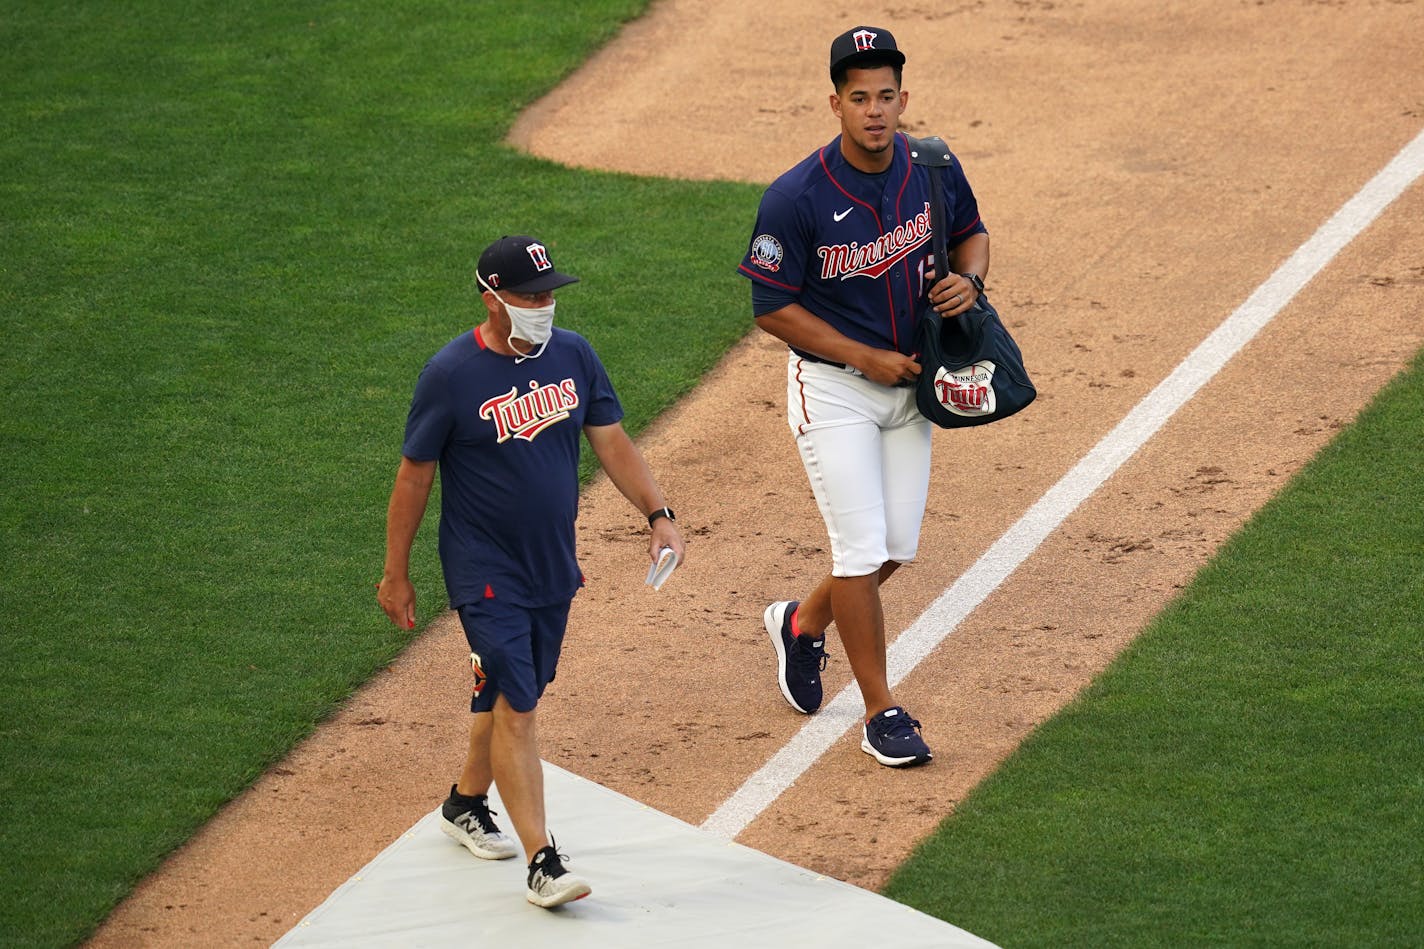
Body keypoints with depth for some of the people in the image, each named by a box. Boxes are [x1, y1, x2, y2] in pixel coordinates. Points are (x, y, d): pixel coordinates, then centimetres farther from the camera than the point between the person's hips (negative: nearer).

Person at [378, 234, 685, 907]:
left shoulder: (572, 355, 0)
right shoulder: (452, 374, -15)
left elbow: (610, 440, 7)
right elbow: (414, 475, -8)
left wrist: (657, 513, -5)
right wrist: (396, 574, -4)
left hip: (554, 568, 6)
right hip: (486, 573, -6)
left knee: (511, 696, 17)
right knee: (513, 708, -11)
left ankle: (466, 804, 40)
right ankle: (543, 863, -13)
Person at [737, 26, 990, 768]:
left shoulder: (934, 170, -8)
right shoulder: (796, 198, -22)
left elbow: (972, 232, 11)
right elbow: (773, 308, -15)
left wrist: (969, 279, -12)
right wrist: (866, 358, -18)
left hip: (909, 382, 5)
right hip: (833, 388, -5)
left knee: (896, 547, 12)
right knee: (862, 548, -6)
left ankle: (801, 623, 40)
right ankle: (881, 713, 7)